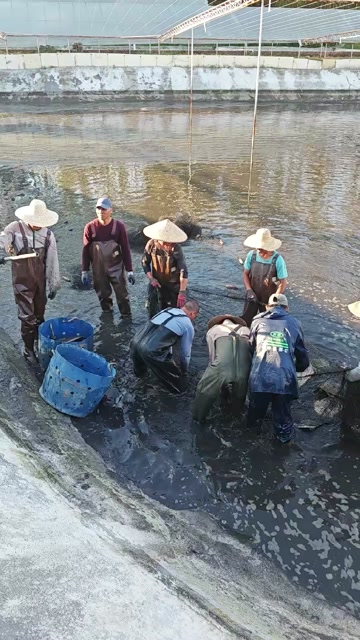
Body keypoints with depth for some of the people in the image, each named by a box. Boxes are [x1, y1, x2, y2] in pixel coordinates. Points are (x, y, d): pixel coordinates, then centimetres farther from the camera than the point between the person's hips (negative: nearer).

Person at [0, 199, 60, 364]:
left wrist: (53, 285, 5)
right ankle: (28, 349, 14)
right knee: (27, 317, -2)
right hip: (22, 282, -3)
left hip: (40, 281, 3)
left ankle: (38, 343, 35)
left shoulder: (48, 234, -3)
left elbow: (52, 261, 2)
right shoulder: (15, 228, -9)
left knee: (39, 315, 15)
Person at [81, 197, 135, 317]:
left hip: (116, 267, -1)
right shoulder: (90, 227, -10)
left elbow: (125, 249, -6)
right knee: (103, 295, 15)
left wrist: (129, 270, -5)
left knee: (122, 294, 3)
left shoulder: (119, 226, -12)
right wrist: (85, 271, -2)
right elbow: (86, 250, -2)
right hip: (98, 269, 2)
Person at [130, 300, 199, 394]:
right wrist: (184, 372, 36)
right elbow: (186, 353, 17)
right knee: (179, 385, 11)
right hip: (150, 352, -7)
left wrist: (169, 358, 53)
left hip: (134, 343, 7)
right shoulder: (188, 325, 7)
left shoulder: (167, 310, 25)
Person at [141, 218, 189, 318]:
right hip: (157, 282, 3)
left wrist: (182, 292, -29)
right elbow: (145, 262, -1)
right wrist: (151, 278, -12)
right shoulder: (151, 245, -17)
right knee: (151, 306, 11)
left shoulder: (176, 249, -26)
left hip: (173, 285, -3)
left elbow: (183, 271, -25)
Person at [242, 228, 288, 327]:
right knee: (245, 323, 10)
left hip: (268, 300, -2)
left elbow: (283, 283, -15)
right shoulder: (251, 255, -12)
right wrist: (249, 290, -12)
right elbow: (246, 274, 2)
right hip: (252, 297, 2)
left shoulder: (277, 260, -21)